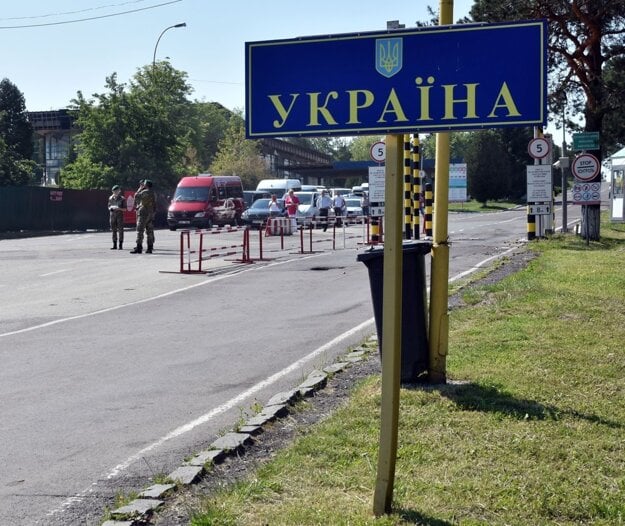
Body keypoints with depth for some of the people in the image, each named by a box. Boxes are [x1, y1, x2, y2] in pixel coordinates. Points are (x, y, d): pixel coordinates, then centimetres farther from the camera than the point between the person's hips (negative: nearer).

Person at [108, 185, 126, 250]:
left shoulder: (122, 199, -2)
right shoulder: (111, 198, 9)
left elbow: (125, 208, -1)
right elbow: (109, 206, 15)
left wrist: (119, 208, -19)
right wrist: (111, 208, -8)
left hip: (120, 215, -3)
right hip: (112, 215, 3)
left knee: (120, 230, -4)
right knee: (114, 230, 4)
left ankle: (120, 245, 0)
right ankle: (114, 245, 9)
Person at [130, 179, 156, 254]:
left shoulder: (146, 192, -13)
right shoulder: (152, 193, 17)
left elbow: (136, 196, -12)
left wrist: (140, 189, -2)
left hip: (144, 213, -9)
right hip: (151, 213, 9)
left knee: (140, 230, -10)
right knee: (149, 231, 8)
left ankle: (139, 247, -14)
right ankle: (150, 248, 7)